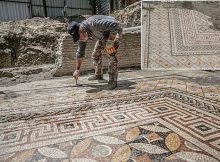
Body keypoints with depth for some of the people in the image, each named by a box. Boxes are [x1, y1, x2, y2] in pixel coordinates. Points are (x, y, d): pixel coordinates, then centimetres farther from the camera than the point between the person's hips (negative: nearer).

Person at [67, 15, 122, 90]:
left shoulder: (94, 24, -40)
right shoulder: (81, 34, -15)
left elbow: (115, 25, -39)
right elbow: (80, 52, -5)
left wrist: (110, 41, -38)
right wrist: (77, 70, -1)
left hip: (115, 30, -7)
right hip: (104, 34, 7)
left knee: (111, 53, -23)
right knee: (96, 53, 7)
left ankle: (113, 81, -16)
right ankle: (98, 74, 28)